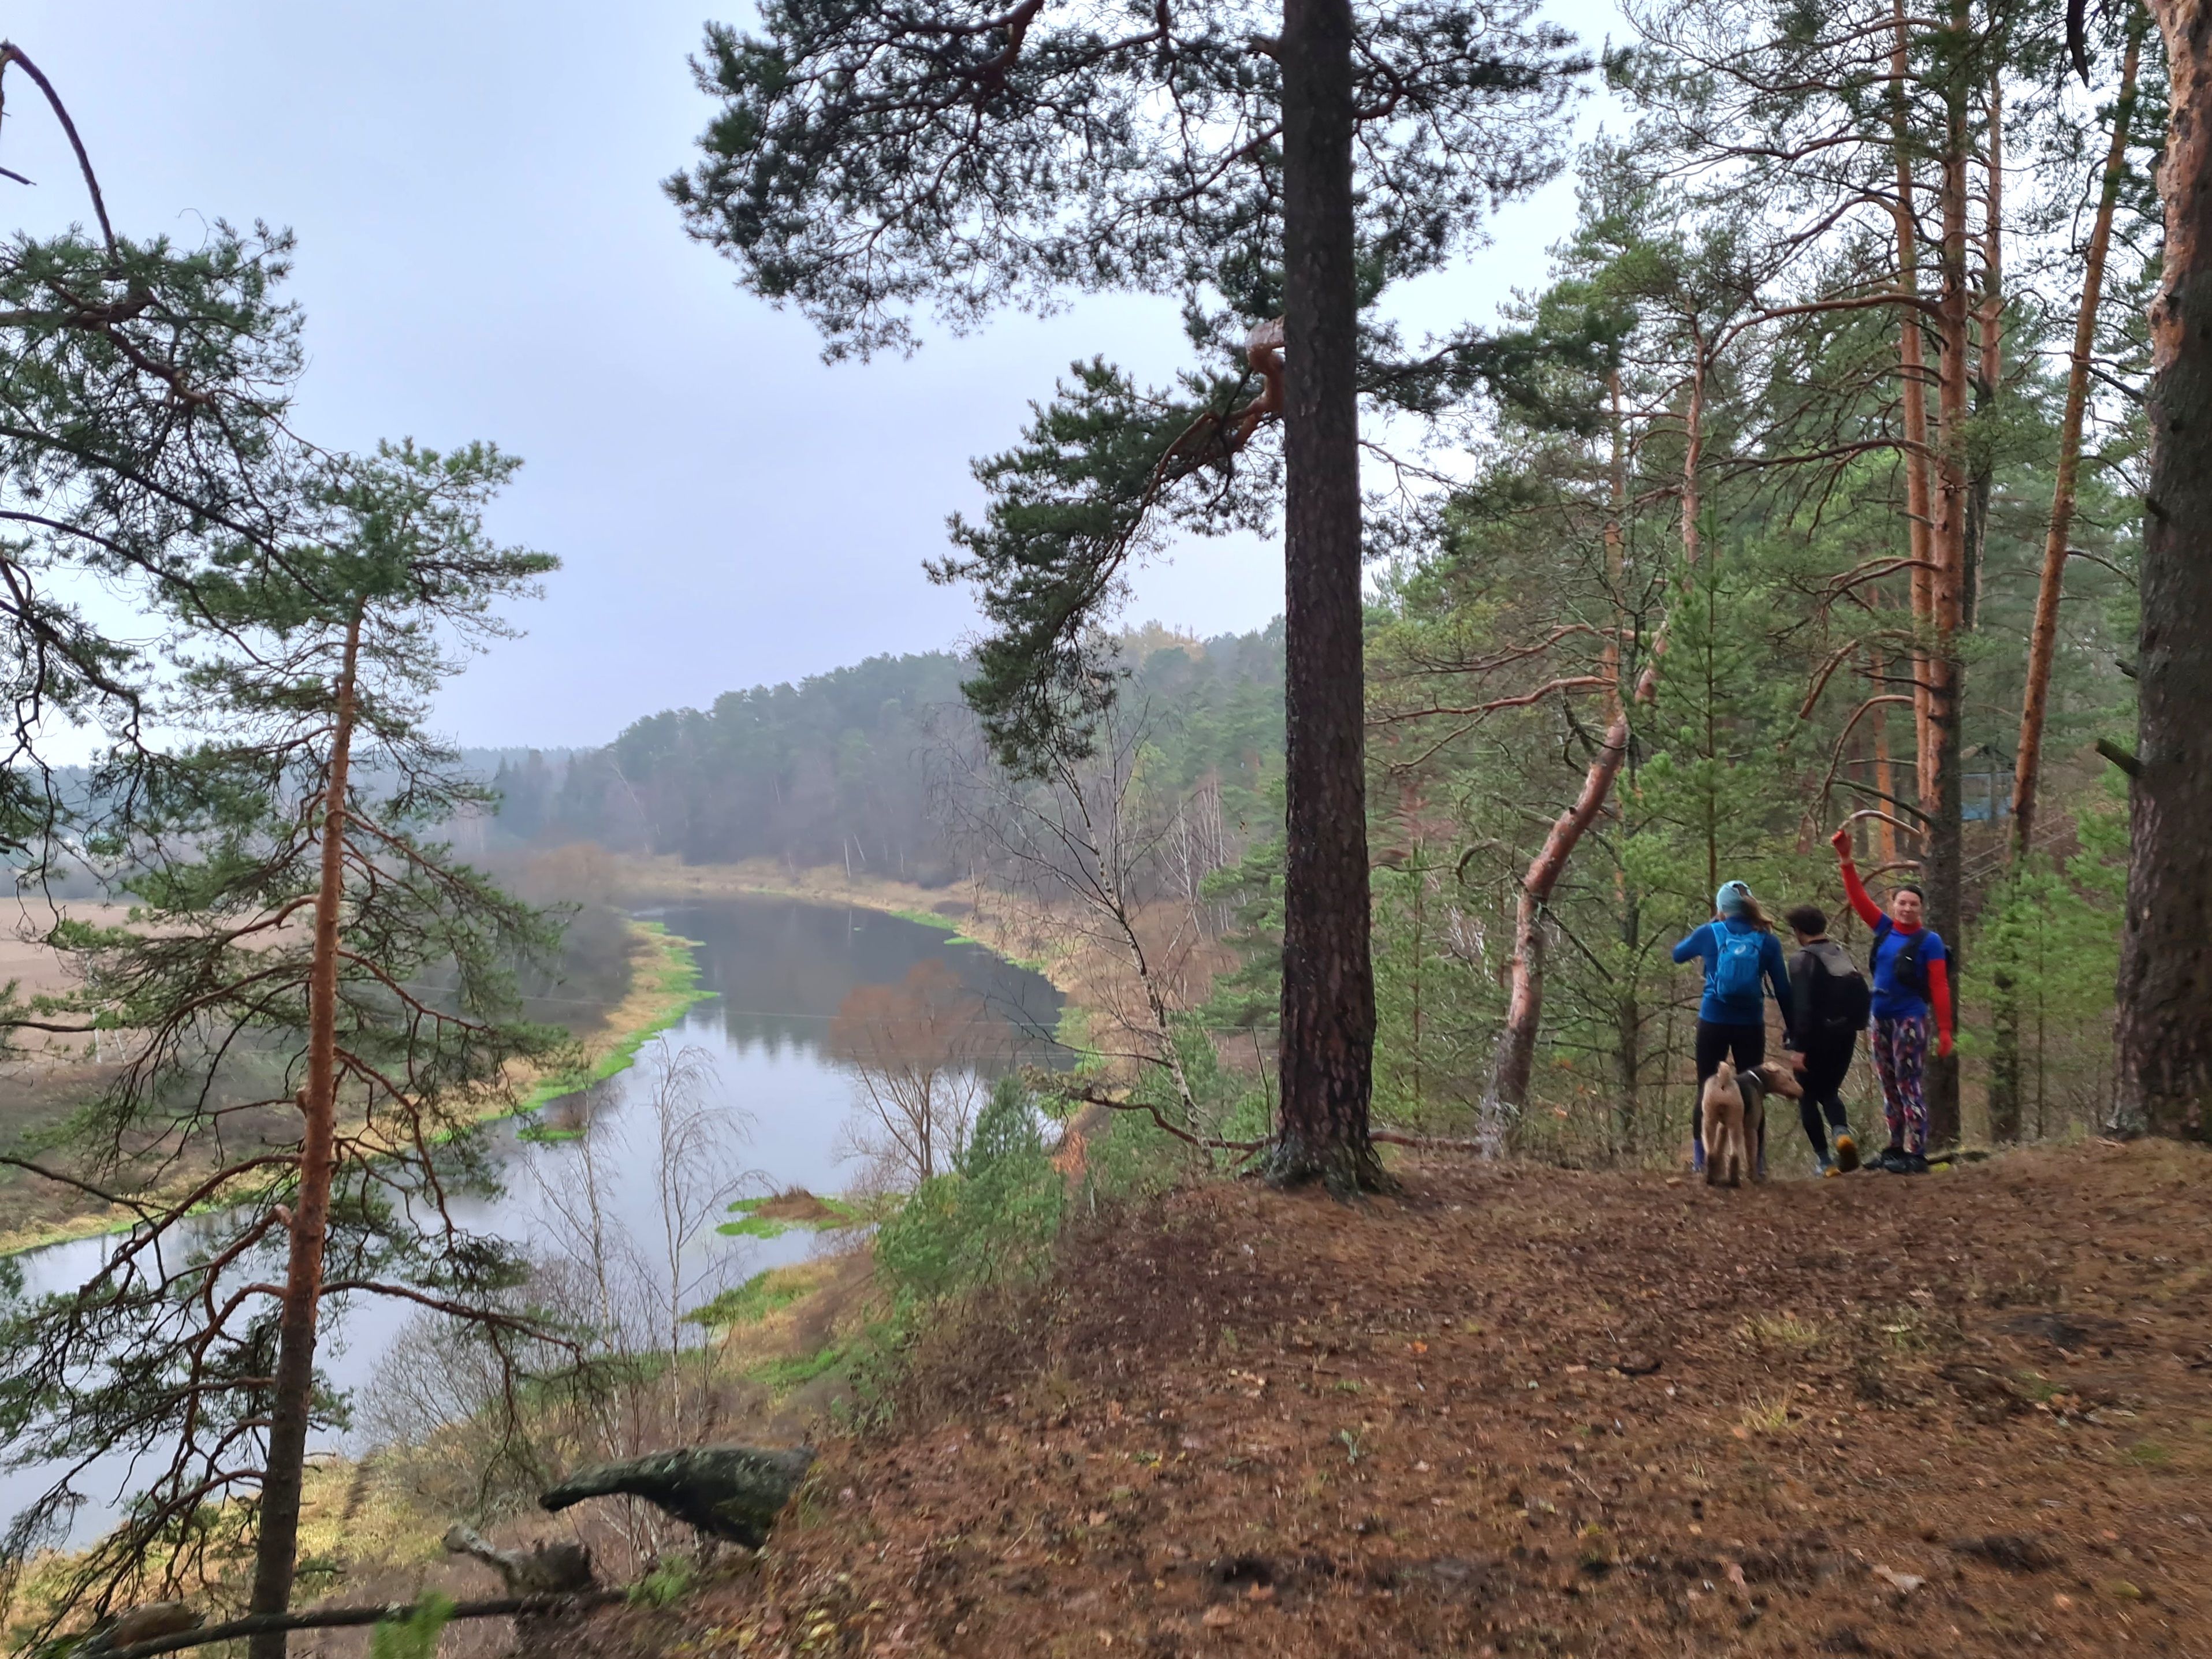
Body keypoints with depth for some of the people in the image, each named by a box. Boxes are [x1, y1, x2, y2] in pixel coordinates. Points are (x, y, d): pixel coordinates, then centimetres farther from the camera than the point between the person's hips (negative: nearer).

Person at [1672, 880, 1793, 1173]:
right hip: (1751, 1026, 1)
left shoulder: (1708, 934, -3)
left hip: (1713, 1023, 0)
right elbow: (1782, 988, 0)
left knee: (1706, 1088, 9)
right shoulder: (1767, 940, -3)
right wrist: (1791, 1027, 8)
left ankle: (1700, 1159, 10)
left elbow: (1677, 954, 16)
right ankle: (1756, 1160, 10)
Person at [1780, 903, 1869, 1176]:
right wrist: (1851, 1025, 19)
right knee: (1829, 1092, 21)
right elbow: (1864, 998, 10)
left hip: (1816, 1038, -6)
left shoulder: (1802, 959, -11)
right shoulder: (1843, 956, 10)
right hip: (1844, 1036, 6)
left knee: (1808, 1097, 8)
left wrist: (1799, 1048, -19)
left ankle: (1824, 1160, 3)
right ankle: (1842, 1133, -8)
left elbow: (1802, 1007, -19)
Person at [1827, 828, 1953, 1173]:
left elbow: (1939, 988, -10)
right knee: (1888, 1087, 10)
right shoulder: (1885, 929, 7)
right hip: (1881, 1018, 6)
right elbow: (1858, 898, 5)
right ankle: (1896, 1148, 18)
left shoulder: (1929, 941, -7)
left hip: (1910, 1019, -6)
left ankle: (1917, 1155, -5)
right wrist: (1846, 859, -3)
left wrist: (1944, 1030, -13)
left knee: (1909, 1085, -7)